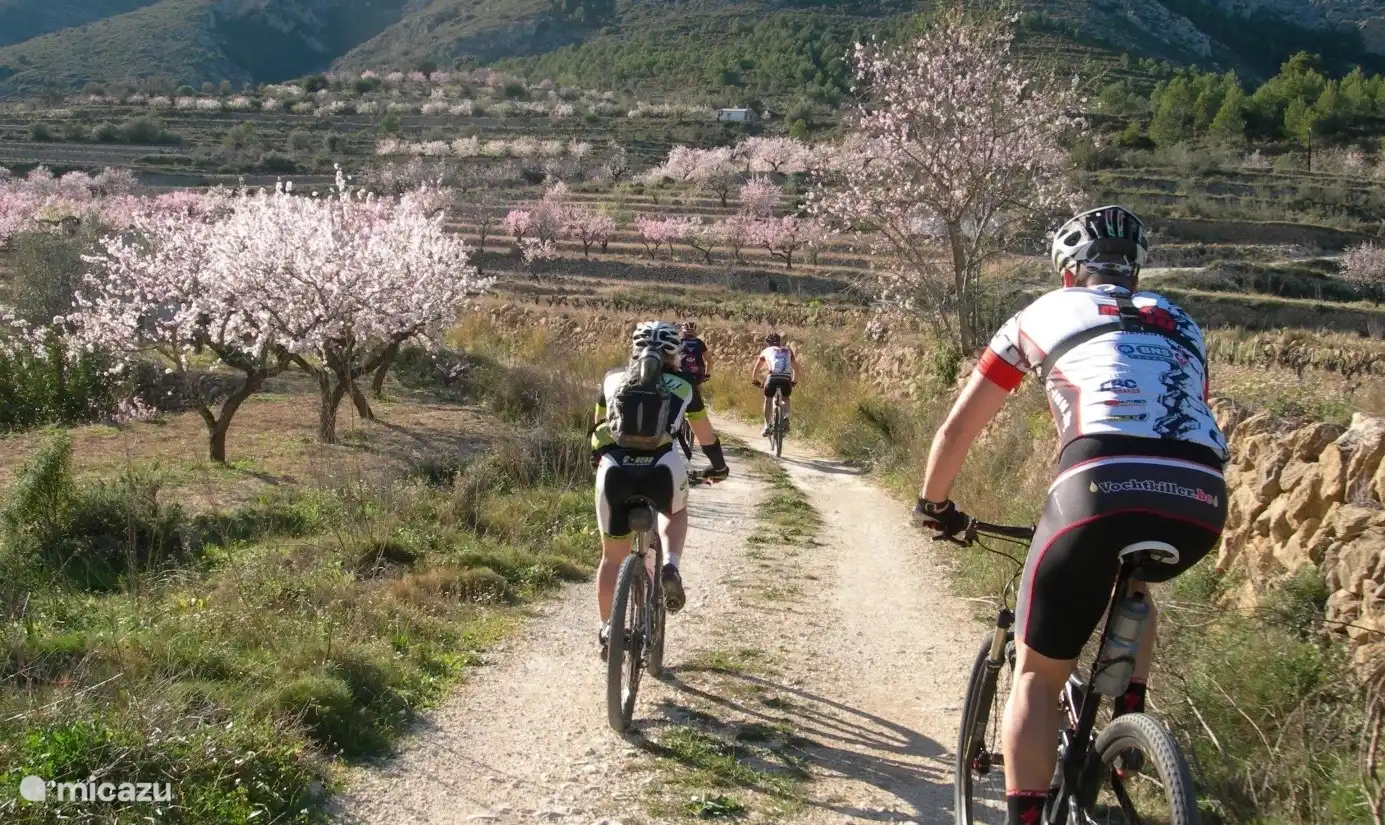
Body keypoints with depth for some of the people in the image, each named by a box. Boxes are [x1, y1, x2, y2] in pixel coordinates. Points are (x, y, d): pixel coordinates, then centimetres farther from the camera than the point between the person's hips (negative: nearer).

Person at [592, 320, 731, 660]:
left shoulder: (613, 380, 23)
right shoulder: (682, 385, 19)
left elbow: (598, 428, 36)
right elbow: (705, 435, 30)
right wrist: (718, 467, 48)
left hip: (615, 469, 1)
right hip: (662, 468, -1)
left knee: (612, 555, 18)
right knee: (675, 513, 33)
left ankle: (607, 631, 23)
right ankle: (670, 568, 8)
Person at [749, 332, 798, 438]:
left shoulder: (766, 351, 26)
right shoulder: (788, 350, 31)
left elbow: (756, 368, 29)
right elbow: (796, 368, 31)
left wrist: (755, 381, 42)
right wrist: (794, 381, 42)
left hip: (773, 376, -1)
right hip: (786, 378, 1)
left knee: (768, 399, 22)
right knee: (786, 398, 27)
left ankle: (767, 426, 16)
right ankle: (785, 418, 2)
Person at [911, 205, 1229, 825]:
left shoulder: (1044, 314, 24)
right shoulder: (1181, 326, 33)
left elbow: (956, 430, 26)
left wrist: (934, 505, 42)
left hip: (1101, 486, -3)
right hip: (1201, 503, 4)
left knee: (1037, 674, 14)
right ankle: (1129, 721, 26)